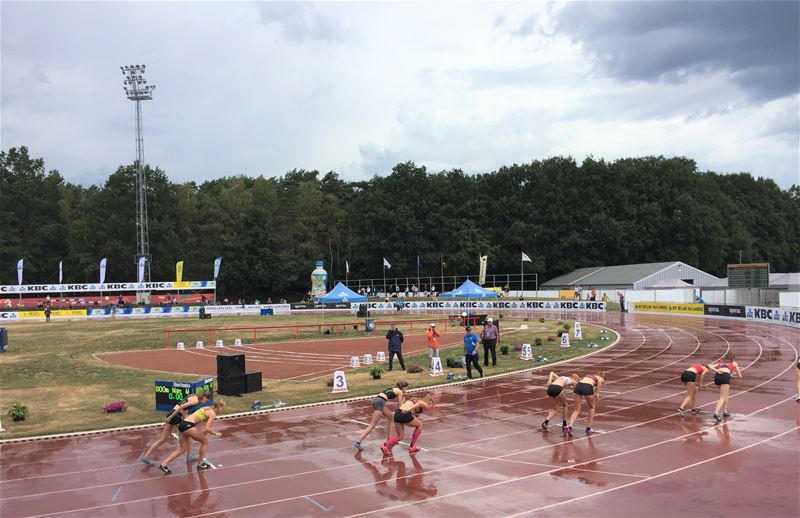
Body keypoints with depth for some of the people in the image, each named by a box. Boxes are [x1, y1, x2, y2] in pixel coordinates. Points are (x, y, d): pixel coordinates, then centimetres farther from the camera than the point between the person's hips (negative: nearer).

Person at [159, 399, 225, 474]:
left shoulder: (207, 409, 22)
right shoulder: (213, 413, -4)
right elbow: (207, 428, -12)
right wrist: (216, 434, 4)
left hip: (182, 424, 8)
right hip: (188, 426, -8)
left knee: (182, 449, 14)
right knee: (205, 442, 10)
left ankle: (164, 464, 8)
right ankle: (201, 464, 18)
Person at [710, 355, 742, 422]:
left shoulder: (721, 363, 33)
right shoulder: (734, 363, 26)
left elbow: (710, 366, 16)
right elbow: (740, 376, 27)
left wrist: (717, 371, 3)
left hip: (717, 376, 5)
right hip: (725, 376, -5)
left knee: (726, 395, 27)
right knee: (722, 398, -10)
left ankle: (725, 412, 23)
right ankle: (716, 414, -28)